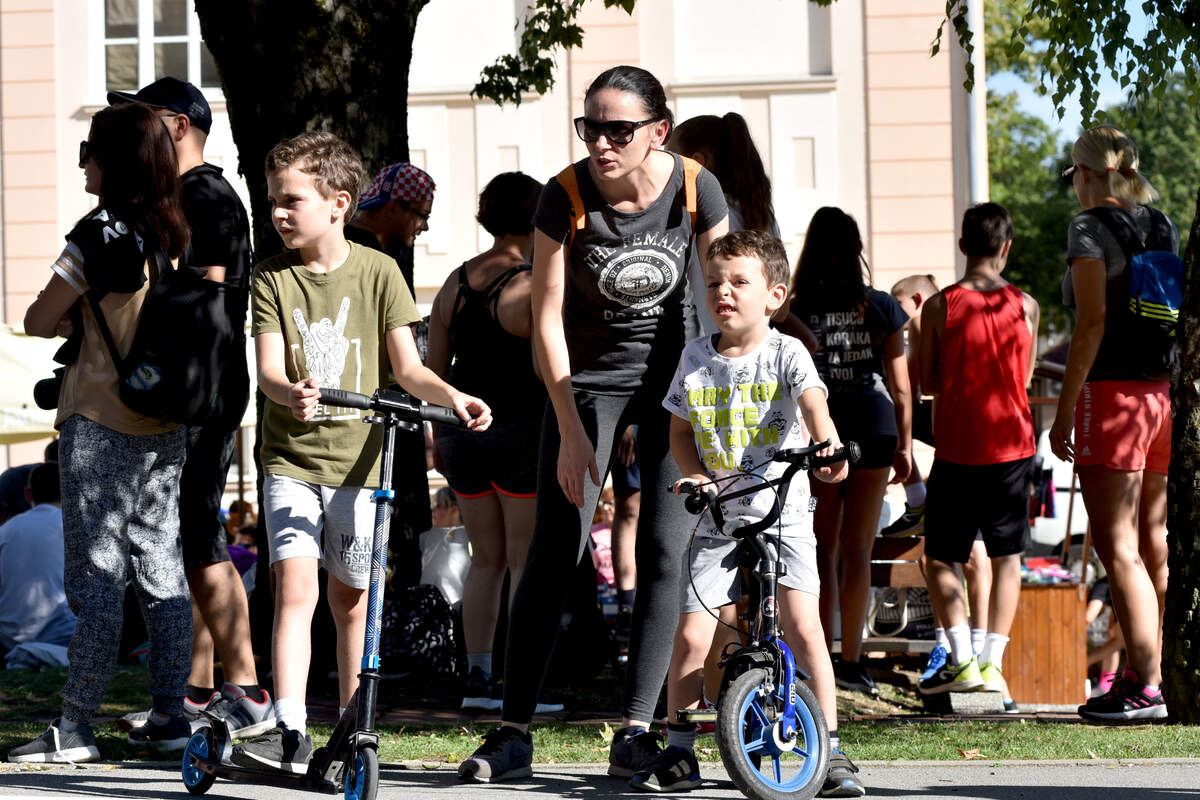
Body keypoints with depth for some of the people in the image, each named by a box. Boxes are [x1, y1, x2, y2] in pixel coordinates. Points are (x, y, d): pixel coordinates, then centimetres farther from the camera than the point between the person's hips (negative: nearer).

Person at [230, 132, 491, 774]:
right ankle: (289, 732, -18)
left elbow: (406, 366, -1)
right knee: (294, 585, -14)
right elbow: (268, 366, -10)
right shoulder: (271, 278, 1)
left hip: (357, 457, 0)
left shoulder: (377, 272, 0)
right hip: (291, 457, 0)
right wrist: (289, 394, -33)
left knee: (351, 598, 8)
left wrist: (452, 396, -19)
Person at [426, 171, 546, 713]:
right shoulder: (533, 287, -13)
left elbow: (434, 367, 9)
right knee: (529, 562, 1)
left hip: (465, 433, 6)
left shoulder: (456, 283, 6)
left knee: (488, 560, 13)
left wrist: (438, 436, 18)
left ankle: (476, 679, 8)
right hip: (522, 434, -6)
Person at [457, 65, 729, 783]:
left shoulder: (696, 187, -16)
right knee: (555, 551, -8)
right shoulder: (565, 197, -19)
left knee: (666, 553, -7)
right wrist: (572, 432, -18)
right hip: (588, 375, -1)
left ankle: (635, 731, -2)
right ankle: (514, 733, -4)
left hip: (674, 377, 1)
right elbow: (547, 319, -15)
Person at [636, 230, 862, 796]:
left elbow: (812, 402, -21)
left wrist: (829, 449, -41)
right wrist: (694, 474, -5)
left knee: (802, 626, -16)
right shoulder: (696, 357, 5)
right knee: (691, 636, -5)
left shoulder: (786, 353, -4)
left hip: (783, 515, -2)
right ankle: (678, 755, 10)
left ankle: (830, 750, -5)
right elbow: (680, 431, 14)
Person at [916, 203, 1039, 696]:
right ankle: (993, 661, 6)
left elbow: (928, 382, 1)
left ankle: (961, 660, -5)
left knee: (940, 559, 7)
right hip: (1012, 447, 2)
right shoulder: (1025, 306, -2)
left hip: (957, 450, -2)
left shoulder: (939, 307, -7)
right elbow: (1025, 376, 10)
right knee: (1007, 557, 12)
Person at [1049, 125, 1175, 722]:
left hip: (1112, 392, -8)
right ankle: (1140, 673, 15)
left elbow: (1092, 325, -16)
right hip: (1163, 392, 8)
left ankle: (1147, 687, -11)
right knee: (1154, 545, 10)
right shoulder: (1163, 226, 13)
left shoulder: (1091, 229, -9)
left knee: (1117, 547, -7)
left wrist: (1065, 410, -13)